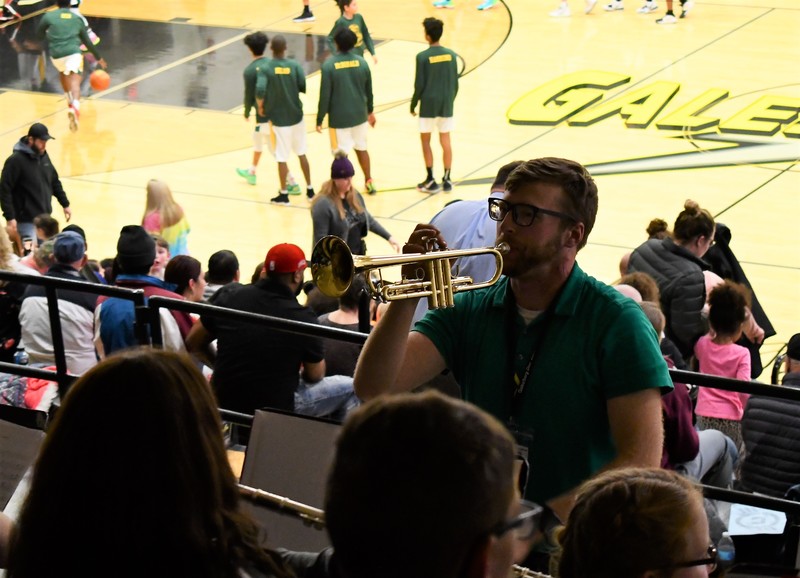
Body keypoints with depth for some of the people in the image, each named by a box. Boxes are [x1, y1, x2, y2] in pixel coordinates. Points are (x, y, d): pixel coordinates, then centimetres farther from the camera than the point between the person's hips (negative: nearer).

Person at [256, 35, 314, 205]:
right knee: (301, 153, 17)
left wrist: (261, 107, -7)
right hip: (296, 115, 3)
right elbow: (305, 87, -9)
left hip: (278, 118, -3)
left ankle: (284, 193, 13)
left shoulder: (265, 69, -14)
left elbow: (260, 91, -26)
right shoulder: (294, 65, -7)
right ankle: (309, 189, 23)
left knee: (282, 157, 6)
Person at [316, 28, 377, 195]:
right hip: (359, 115, 4)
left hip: (338, 117, -4)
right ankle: (369, 182, 32)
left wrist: (320, 119, -3)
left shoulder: (329, 65, -15)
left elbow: (325, 95, -13)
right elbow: (369, 90, 8)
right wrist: (370, 111, 24)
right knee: (361, 148, 22)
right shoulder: (361, 62, -3)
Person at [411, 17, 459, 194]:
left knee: (425, 141, 9)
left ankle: (431, 181, 10)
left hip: (428, 105, -4)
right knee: (445, 141, 9)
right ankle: (446, 180, 12)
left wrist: (413, 105, 3)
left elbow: (419, 85, -11)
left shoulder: (423, 57, -13)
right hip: (446, 105, 4)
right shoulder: (451, 55, 0)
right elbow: (455, 83, 5)